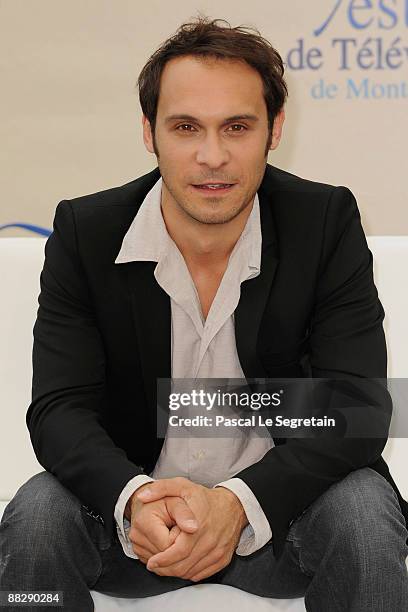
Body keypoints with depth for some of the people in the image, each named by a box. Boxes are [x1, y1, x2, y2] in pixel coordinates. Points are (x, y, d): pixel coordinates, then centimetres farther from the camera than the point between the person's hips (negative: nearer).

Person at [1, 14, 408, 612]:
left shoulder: (329, 222, -11)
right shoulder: (84, 232, -9)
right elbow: (59, 407, -12)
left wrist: (238, 503, -34)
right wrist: (135, 498, -34)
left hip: (280, 505, 0)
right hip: (128, 507, 1)